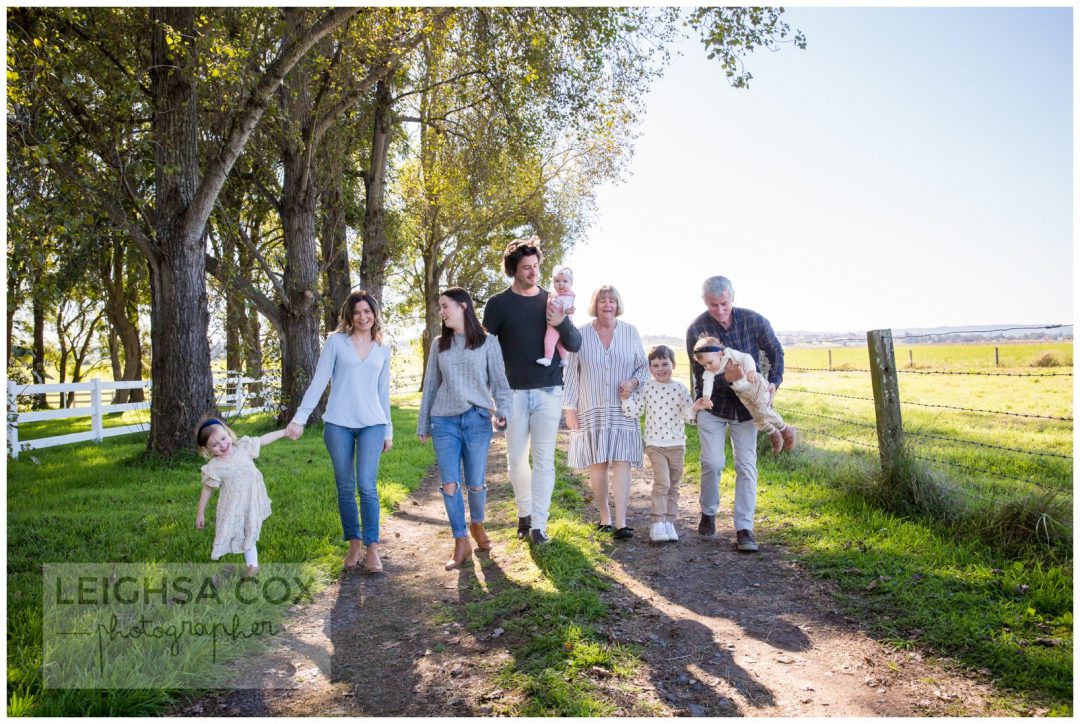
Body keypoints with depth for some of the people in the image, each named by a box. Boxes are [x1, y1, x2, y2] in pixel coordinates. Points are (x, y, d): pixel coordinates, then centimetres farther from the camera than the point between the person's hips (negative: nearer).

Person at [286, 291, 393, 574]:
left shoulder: (382, 350, 12)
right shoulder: (336, 341, 4)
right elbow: (319, 381, -1)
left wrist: (388, 430, 16)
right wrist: (300, 417, -10)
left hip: (372, 424, 1)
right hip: (338, 424, -1)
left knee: (367, 485, -10)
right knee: (345, 488, 6)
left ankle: (372, 548, 0)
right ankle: (354, 543, 20)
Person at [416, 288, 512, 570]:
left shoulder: (487, 342, 3)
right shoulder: (439, 344, 11)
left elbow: (499, 381, 1)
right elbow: (431, 385, 15)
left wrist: (503, 410, -16)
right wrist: (423, 424, 15)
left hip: (477, 420, -2)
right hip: (444, 422, 2)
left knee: (475, 483, 3)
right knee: (450, 484, -4)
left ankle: (477, 524, 33)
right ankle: (461, 543, 10)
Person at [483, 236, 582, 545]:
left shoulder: (552, 300, 5)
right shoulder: (498, 303, 0)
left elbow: (575, 345, 5)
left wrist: (562, 323, -16)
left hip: (548, 392, 1)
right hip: (513, 393, 0)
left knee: (543, 460, 1)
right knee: (516, 459, 8)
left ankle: (538, 524, 9)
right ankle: (524, 512, 30)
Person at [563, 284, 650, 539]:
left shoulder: (630, 332, 5)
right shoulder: (581, 334, 2)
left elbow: (644, 366, 10)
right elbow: (572, 373, 3)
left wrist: (634, 382, -11)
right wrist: (570, 408, 0)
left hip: (623, 410, 1)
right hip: (591, 411, 0)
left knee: (622, 462, -7)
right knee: (597, 464, 2)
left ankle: (621, 523, -7)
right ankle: (604, 517, 16)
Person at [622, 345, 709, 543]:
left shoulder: (680, 388, 0)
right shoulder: (647, 388, -2)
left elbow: (688, 416, -2)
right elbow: (633, 412, -3)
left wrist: (695, 409, -22)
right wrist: (626, 397, -18)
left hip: (677, 445, 2)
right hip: (655, 444, -2)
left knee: (673, 485, 9)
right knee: (662, 483, -14)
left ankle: (669, 522, 20)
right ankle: (657, 523, -7)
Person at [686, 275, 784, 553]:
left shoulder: (754, 321, -11)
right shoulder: (696, 329, -15)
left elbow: (775, 352, 5)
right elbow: (700, 376, -13)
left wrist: (773, 382, -10)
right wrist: (725, 377, -33)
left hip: (746, 405, 1)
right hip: (712, 404, -1)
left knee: (747, 466, -1)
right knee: (712, 462, -6)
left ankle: (744, 529, 4)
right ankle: (708, 513, 21)